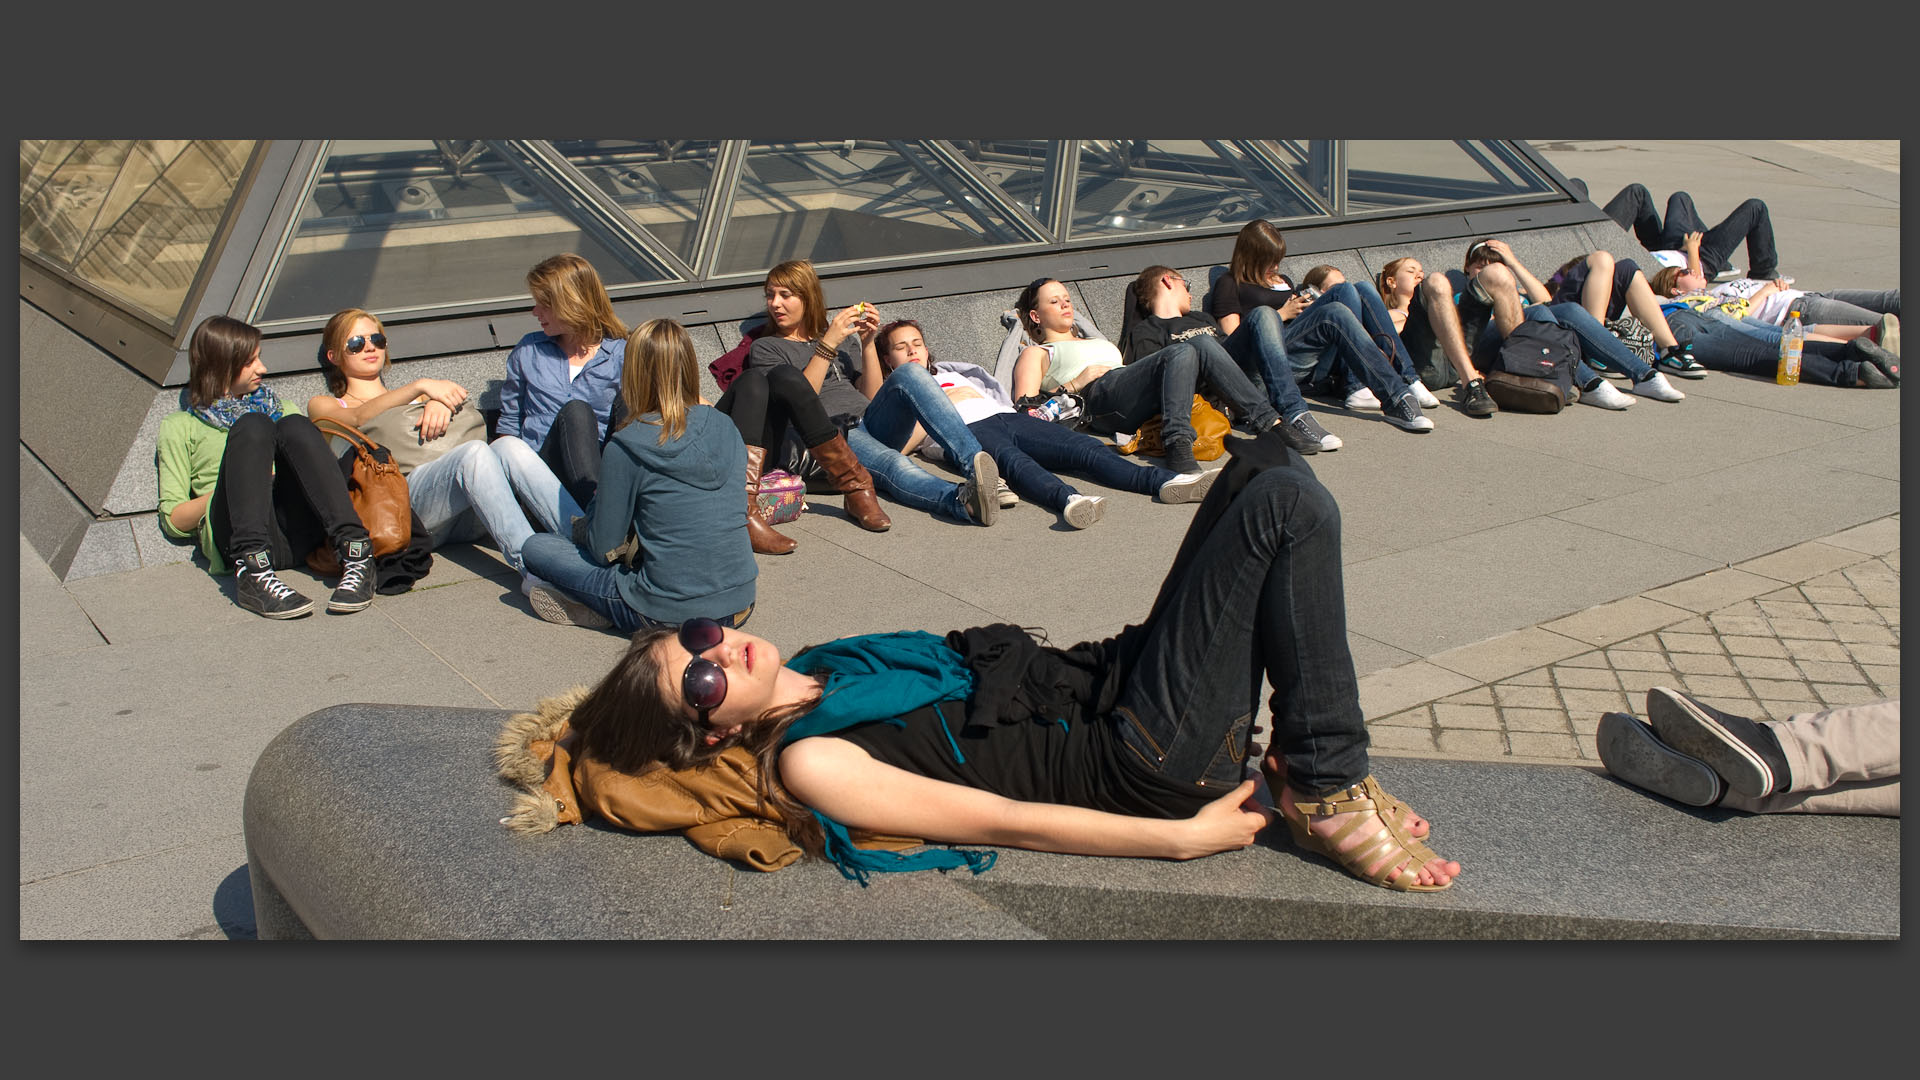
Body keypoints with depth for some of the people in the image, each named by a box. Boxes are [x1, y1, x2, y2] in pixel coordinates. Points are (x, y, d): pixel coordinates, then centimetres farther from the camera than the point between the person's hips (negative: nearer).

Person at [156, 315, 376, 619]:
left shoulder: (282, 408, 35)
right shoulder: (180, 427, 23)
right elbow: (174, 520, 13)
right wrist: (237, 485, -3)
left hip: (299, 533, 2)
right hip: (237, 534, -2)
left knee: (294, 426, -21)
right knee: (252, 425, -25)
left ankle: (355, 553, -39)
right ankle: (252, 570, -44)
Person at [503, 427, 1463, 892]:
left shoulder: (817, 666, 10)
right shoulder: (807, 764, -15)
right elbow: (1002, 820, -17)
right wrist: (1185, 836, -16)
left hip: (1109, 674, 9)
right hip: (1149, 758, -9)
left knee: (1267, 459, 3)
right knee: (1286, 505, -18)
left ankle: (1328, 768, 5)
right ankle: (1328, 800, -8)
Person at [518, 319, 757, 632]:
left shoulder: (626, 447, -14)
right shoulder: (725, 428, 0)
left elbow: (603, 548, -6)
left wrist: (595, 505, 15)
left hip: (671, 616, -5)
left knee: (535, 548, 11)